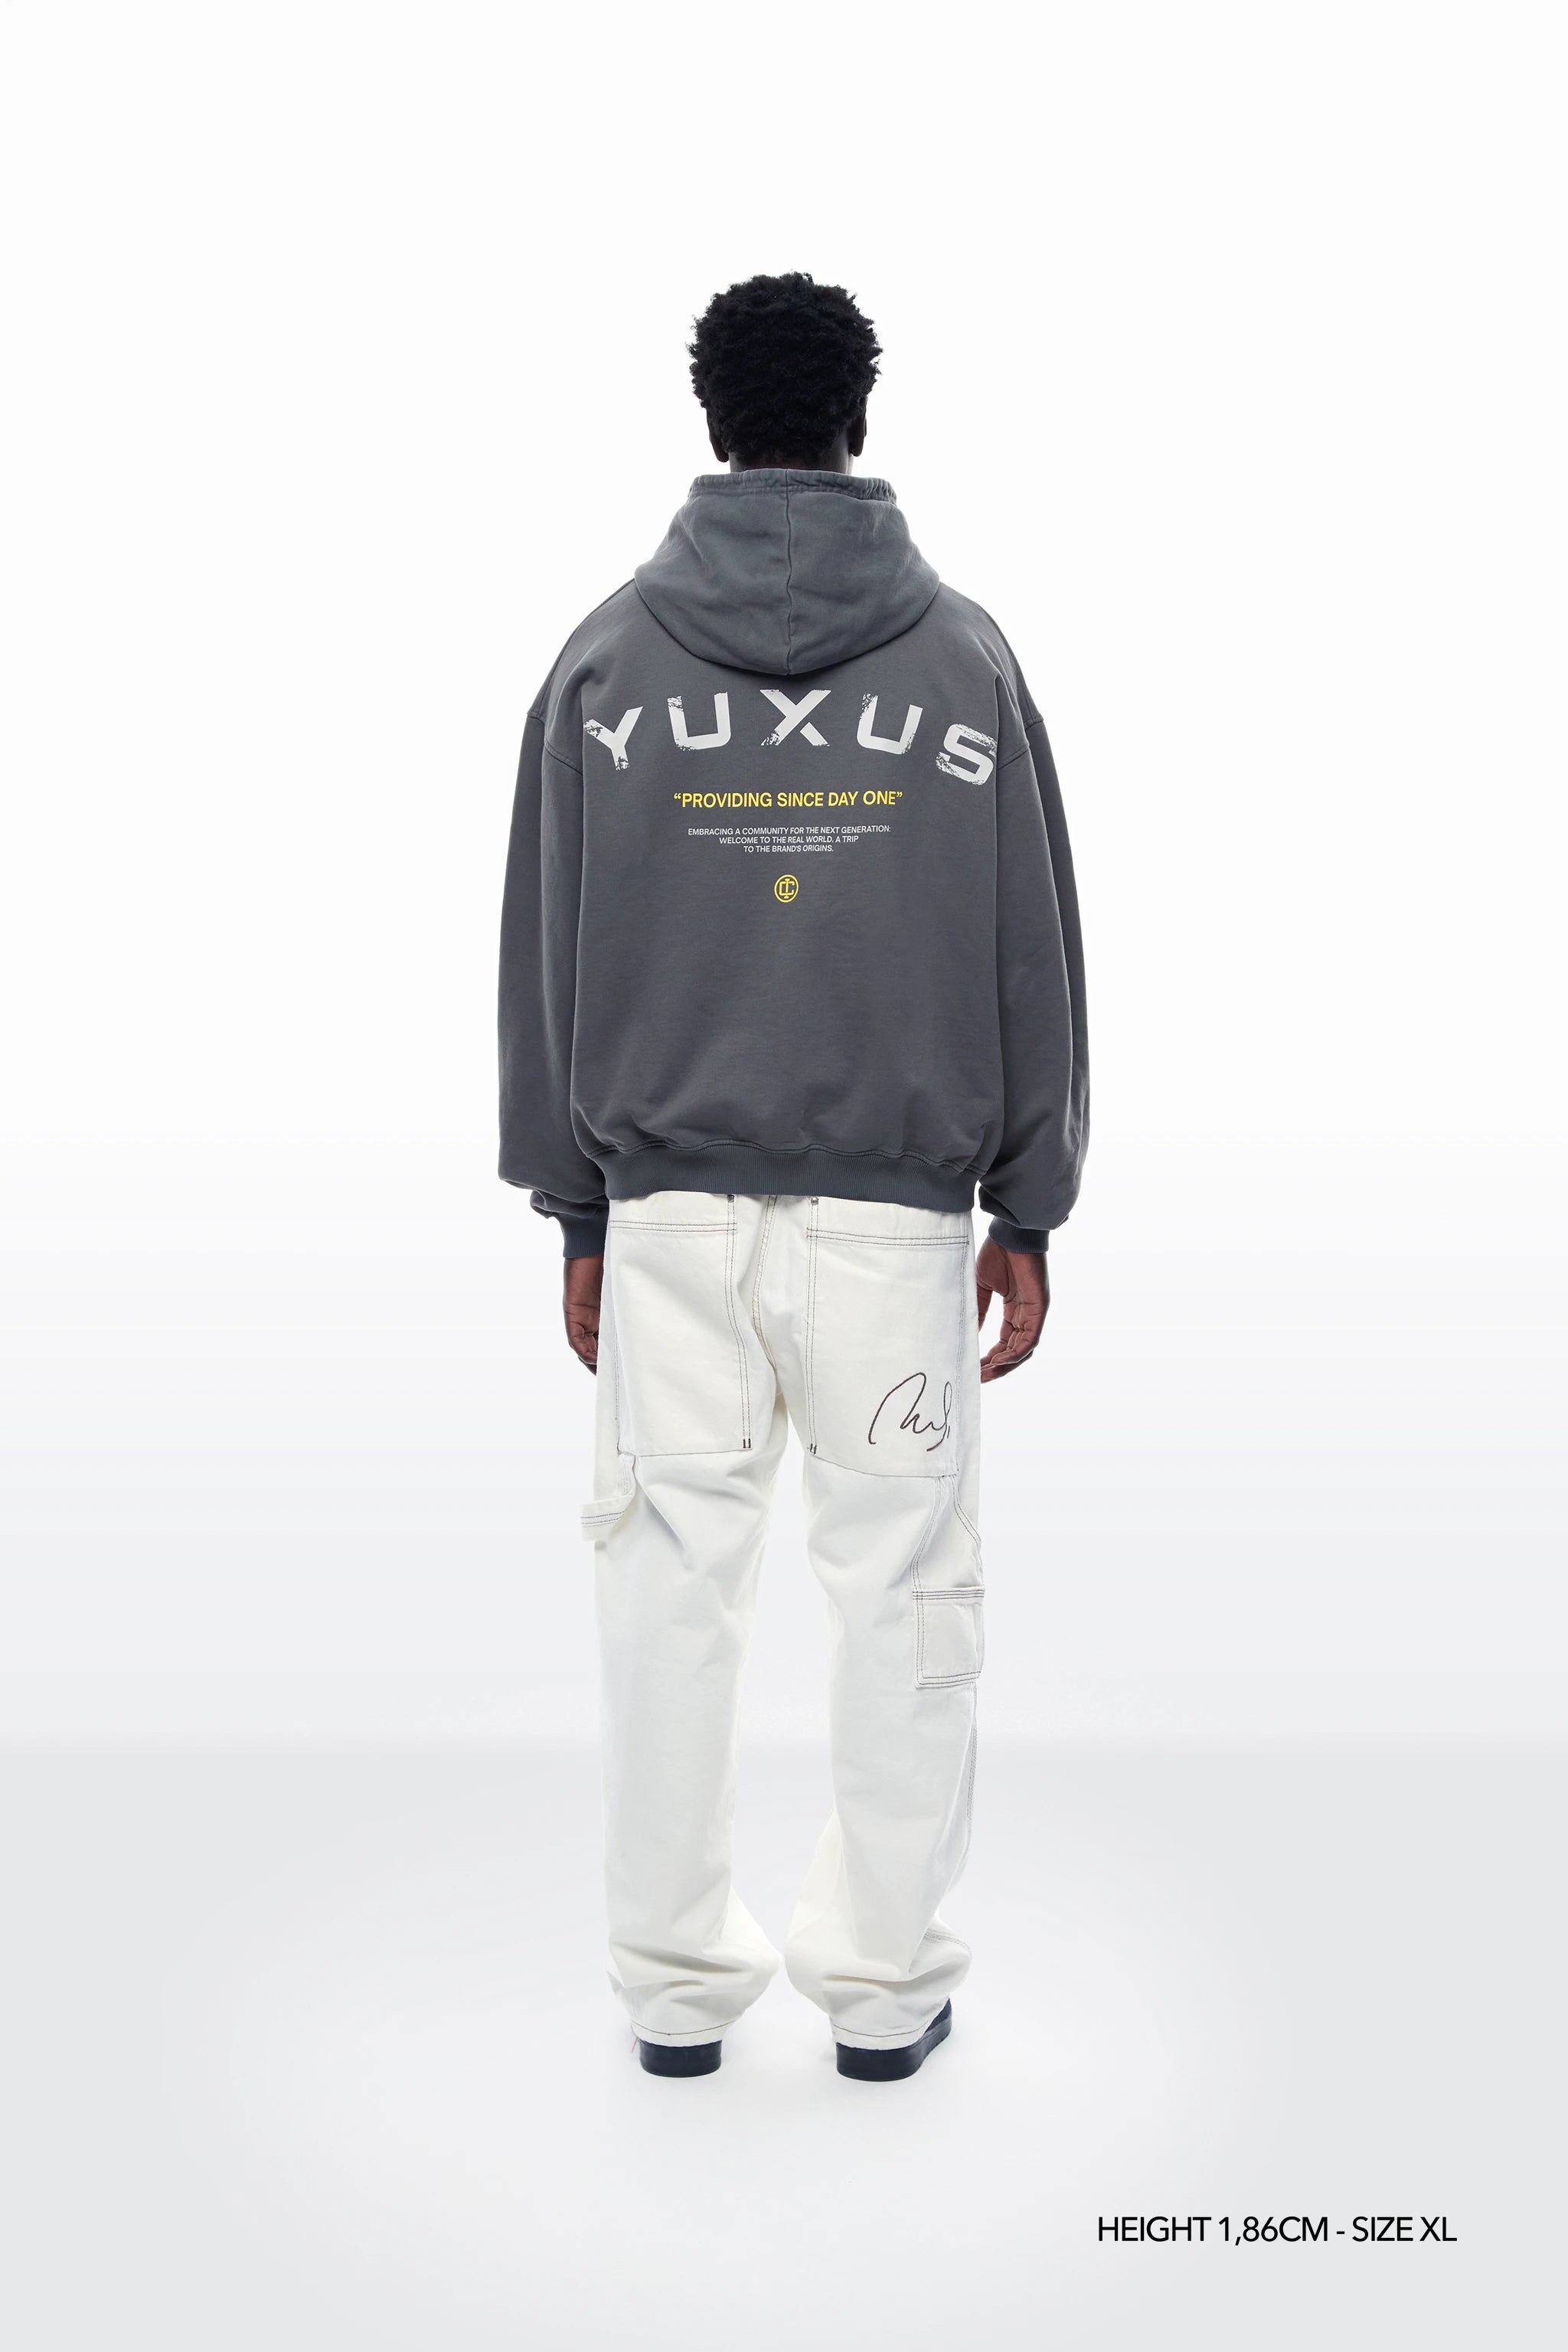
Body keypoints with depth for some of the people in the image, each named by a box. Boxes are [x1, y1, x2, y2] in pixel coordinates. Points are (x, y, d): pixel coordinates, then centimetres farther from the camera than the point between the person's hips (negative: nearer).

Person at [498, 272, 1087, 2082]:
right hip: (899, 1205, -1)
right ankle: (886, 1980, 14)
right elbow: (1033, 955, 4)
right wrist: (1028, 1210, 10)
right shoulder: (965, 656, 3)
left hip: (670, 1204, 1)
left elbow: (547, 954, 5)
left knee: (673, 1581, 8)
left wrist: (577, 1206, 11)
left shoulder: (606, 656, 4)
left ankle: (675, 1979, 17)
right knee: (899, 1586, 6)